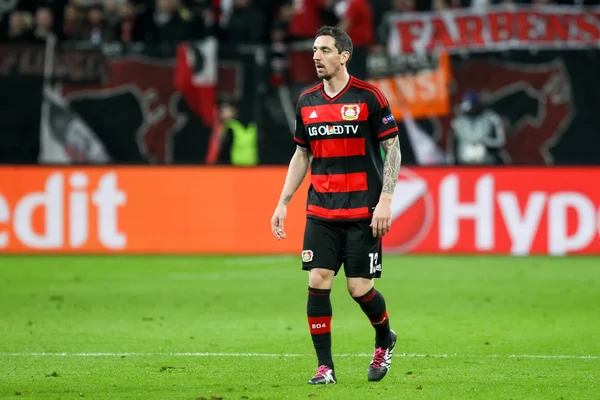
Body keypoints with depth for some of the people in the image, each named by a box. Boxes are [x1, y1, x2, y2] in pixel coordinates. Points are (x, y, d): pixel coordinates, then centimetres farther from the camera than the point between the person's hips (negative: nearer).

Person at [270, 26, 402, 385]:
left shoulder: (368, 97, -7)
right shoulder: (307, 102, 8)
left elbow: (393, 149, -5)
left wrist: (385, 200, -13)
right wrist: (283, 203, 11)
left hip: (362, 212, -4)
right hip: (321, 211, 4)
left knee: (360, 288, -5)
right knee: (318, 281, -6)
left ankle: (385, 340, 26)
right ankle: (325, 366, 1)